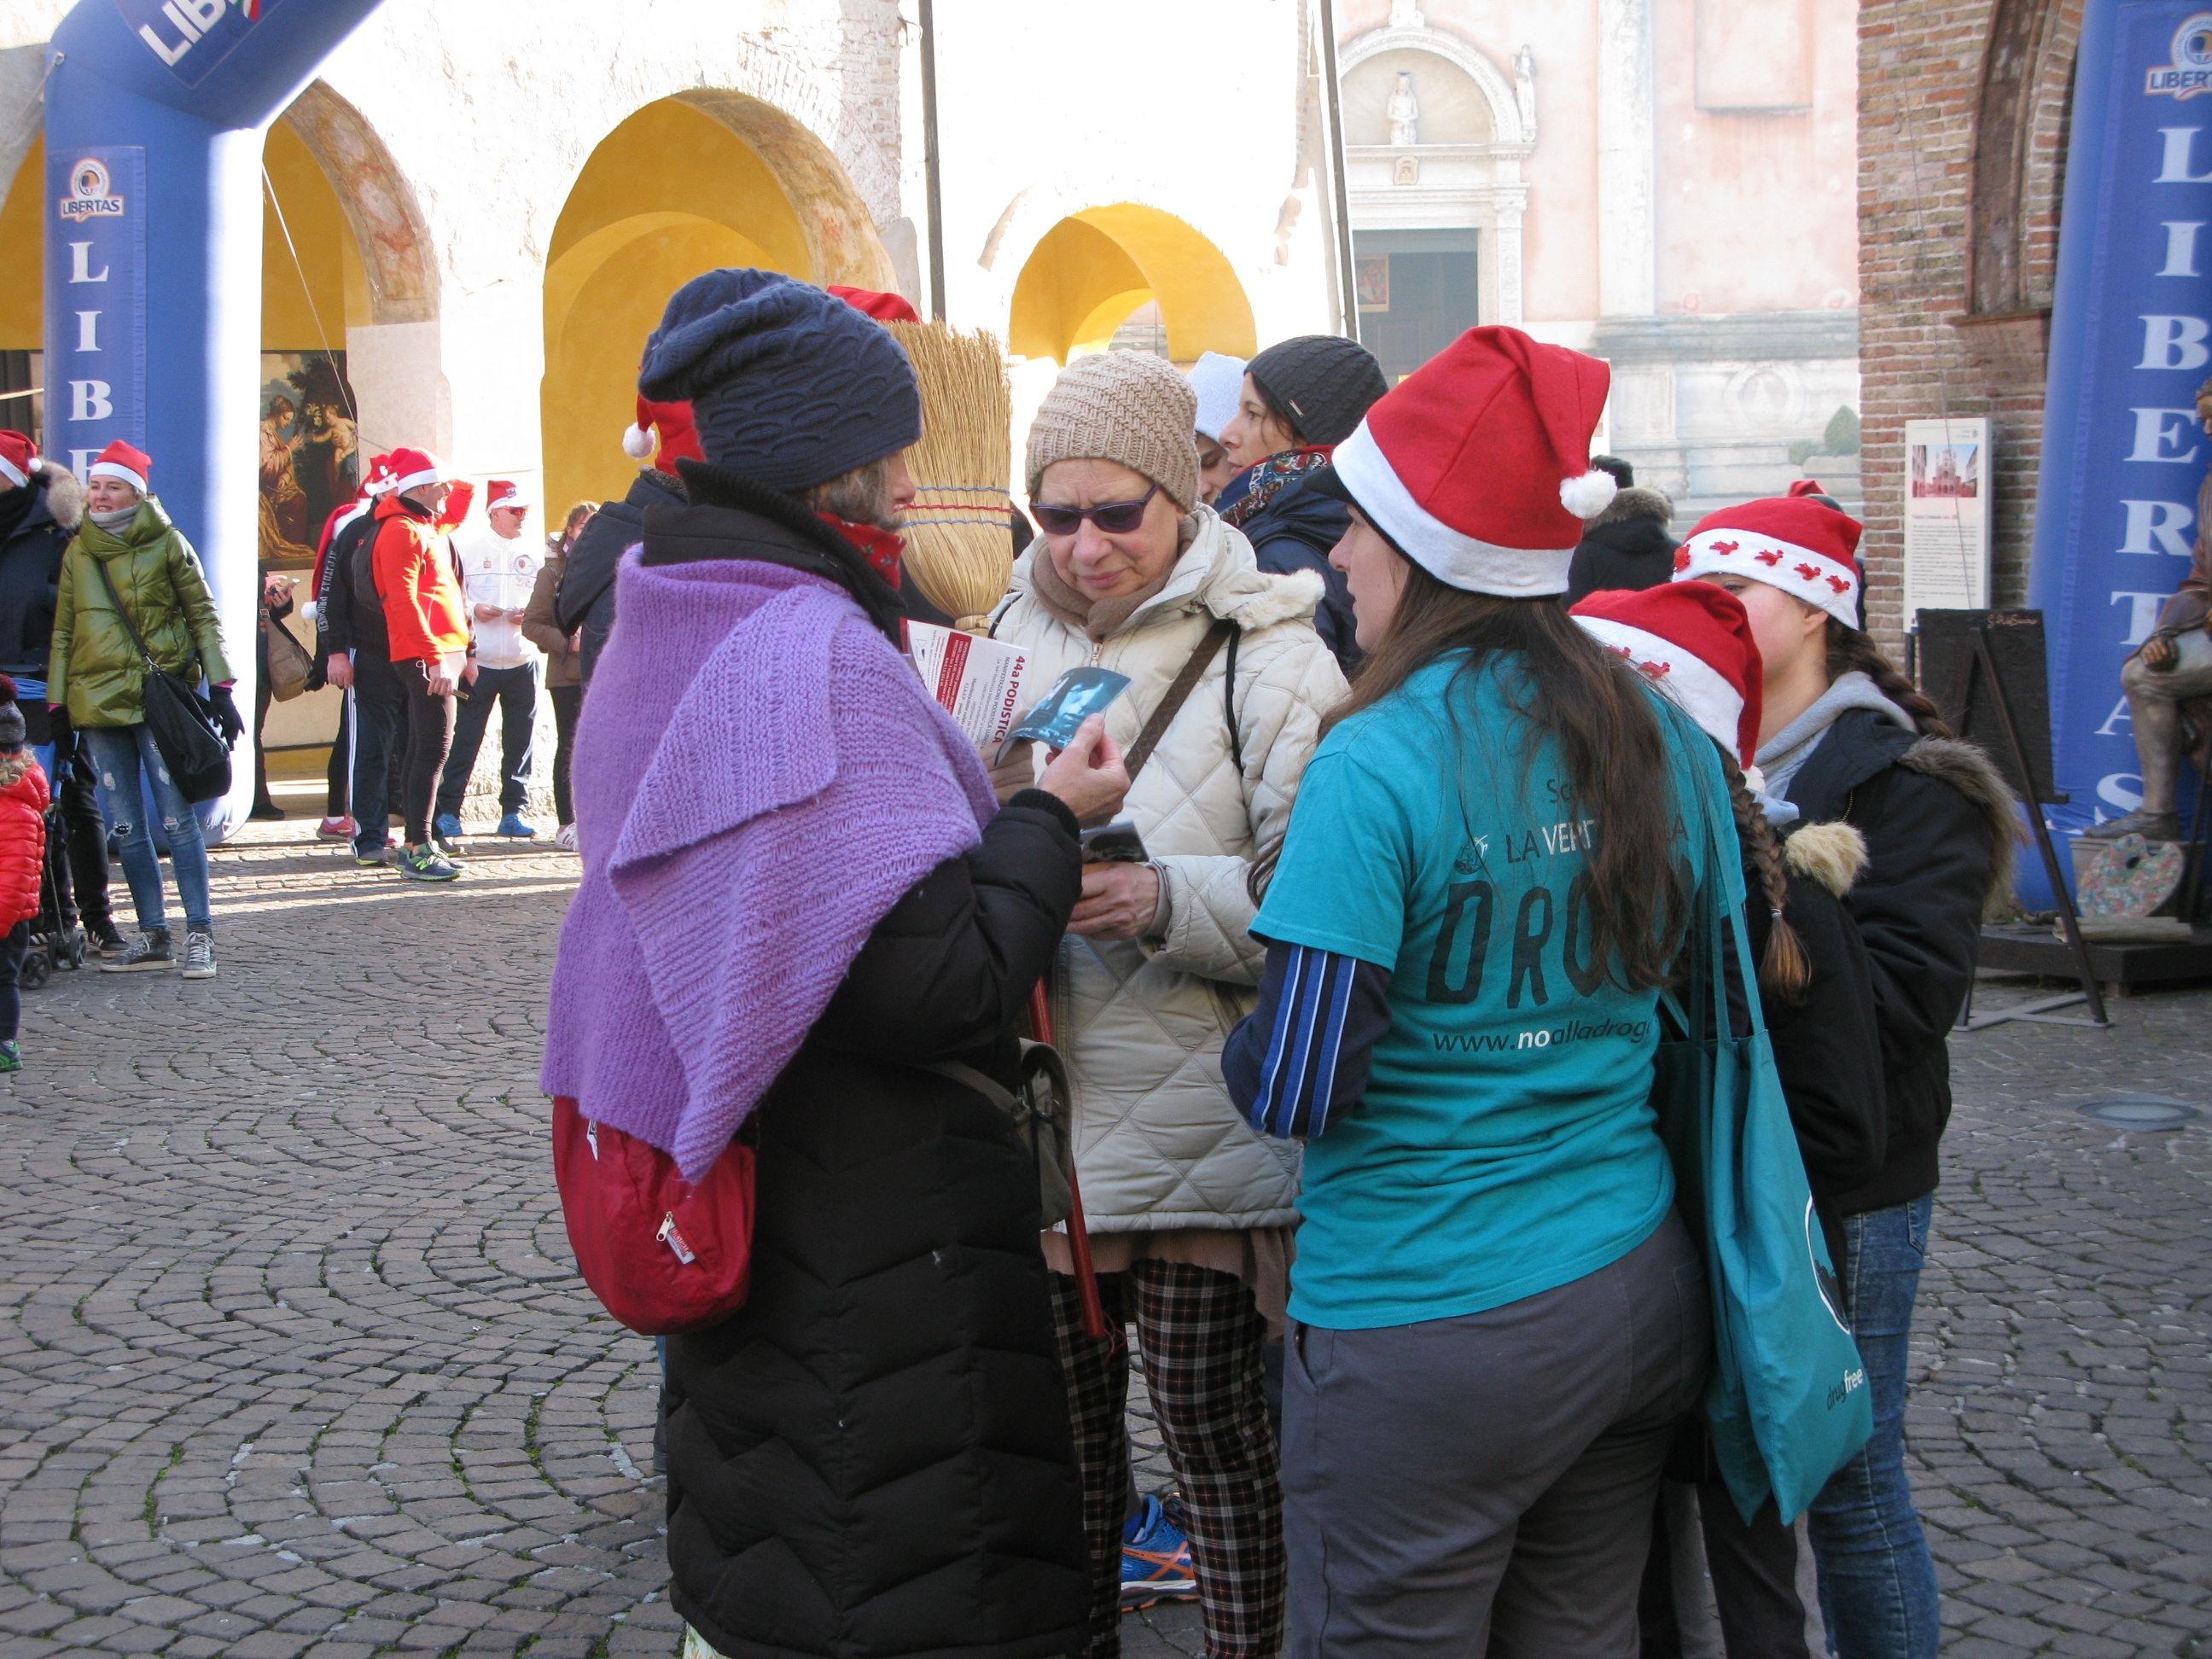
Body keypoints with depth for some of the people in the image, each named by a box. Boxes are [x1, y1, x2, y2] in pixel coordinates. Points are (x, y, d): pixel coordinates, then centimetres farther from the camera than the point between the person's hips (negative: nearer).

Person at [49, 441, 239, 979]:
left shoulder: (166, 542, 2)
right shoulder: (77, 552, 12)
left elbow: (203, 615, 3)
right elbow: (63, 631, 15)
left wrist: (219, 690, -4)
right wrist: (56, 703, 8)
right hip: (97, 701, 4)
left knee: (177, 817, -8)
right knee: (126, 827, 4)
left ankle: (200, 935, -3)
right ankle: (153, 936, 11)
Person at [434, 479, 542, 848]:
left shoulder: (535, 553, 10)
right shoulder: (468, 550, 2)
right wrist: (473, 610, -16)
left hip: (523, 661, 3)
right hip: (478, 661, -3)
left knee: (520, 741, 7)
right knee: (464, 739, -4)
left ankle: (514, 813, 16)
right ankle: (448, 813, -1)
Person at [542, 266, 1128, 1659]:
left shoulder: (666, 631, 9)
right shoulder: (819, 655, -21)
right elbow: (939, 985, -26)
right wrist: (1049, 822, -11)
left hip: (728, 1197, 10)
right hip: (875, 1236, -9)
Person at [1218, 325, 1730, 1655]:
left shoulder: (1379, 764, -18)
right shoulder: (1667, 743, 2)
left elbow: (1295, 1092, -18)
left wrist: (1247, 1045, 3)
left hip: (1422, 1337, -6)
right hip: (1640, 1298, 6)